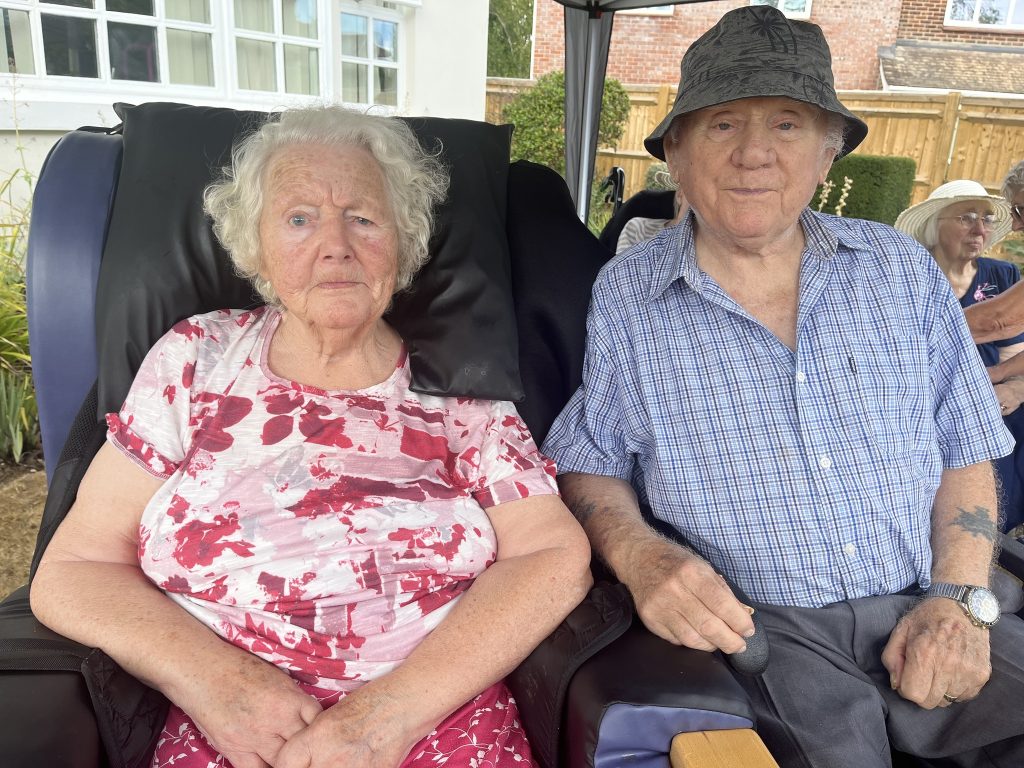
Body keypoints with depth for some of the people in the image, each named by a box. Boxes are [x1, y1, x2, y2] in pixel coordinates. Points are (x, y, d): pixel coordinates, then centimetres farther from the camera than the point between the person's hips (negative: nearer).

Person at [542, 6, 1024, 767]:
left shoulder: (902, 269, 6)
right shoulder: (625, 297, -2)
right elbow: (588, 468, 2)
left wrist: (959, 598, -4)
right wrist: (638, 553, -18)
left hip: (920, 613, 4)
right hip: (752, 623, -3)